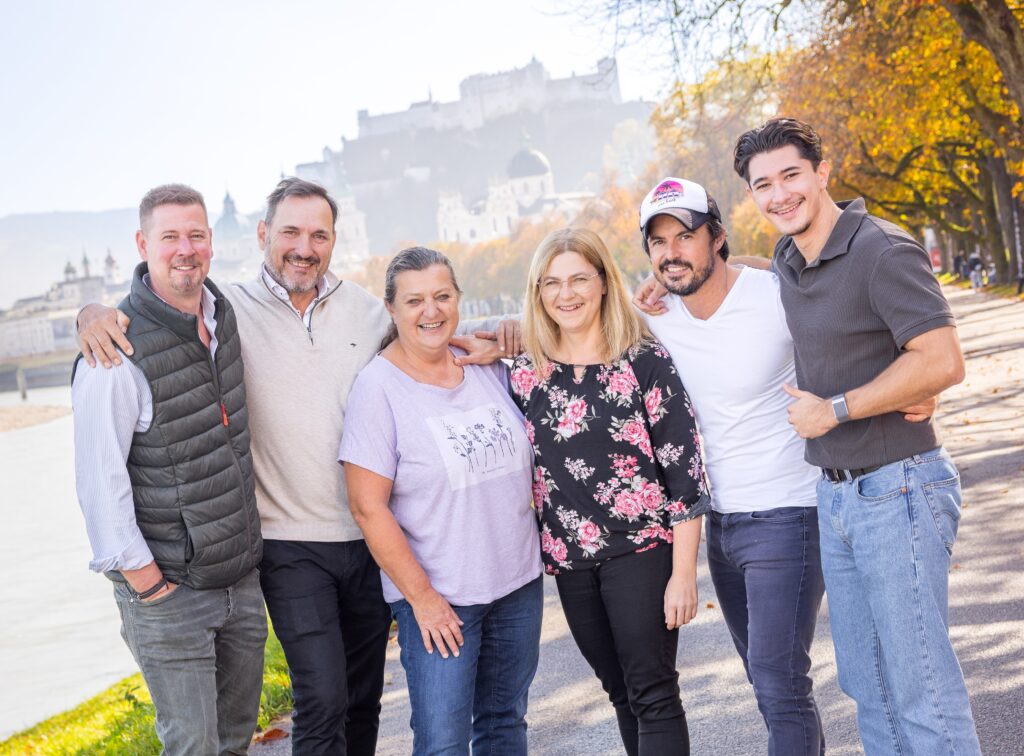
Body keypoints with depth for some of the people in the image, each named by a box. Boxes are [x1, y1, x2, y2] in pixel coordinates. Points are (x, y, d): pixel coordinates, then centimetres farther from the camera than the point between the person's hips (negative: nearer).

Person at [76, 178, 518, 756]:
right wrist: (96, 313, -22)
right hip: (292, 544, -4)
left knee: (365, 697, 16)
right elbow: (144, 315, 1)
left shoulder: (364, 307, 5)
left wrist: (473, 346, 2)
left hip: (370, 535, 4)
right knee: (322, 700, -9)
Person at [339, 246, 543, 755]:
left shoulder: (490, 366, 3)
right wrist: (421, 596, -14)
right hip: (438, 597, -5)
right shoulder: (379, 386, -12)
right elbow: (367, 506, -15)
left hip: (518, 583, 5)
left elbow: (522, 459, 21)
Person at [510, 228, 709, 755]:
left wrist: (683, 572, -13)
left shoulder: (643, 361, -8)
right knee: (621, 693, 15)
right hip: (570, 559, 4)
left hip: (643, 550, -4)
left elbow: (685, 469, -10)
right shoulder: (525, 373, 3)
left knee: (652, 693, -2)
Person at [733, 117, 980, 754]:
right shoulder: (788, 261, 10)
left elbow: (943, 363, -24)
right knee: (868, 687, 16)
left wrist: (835, 410, -16)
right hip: (836, 497, 9)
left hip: (897, 492, -8)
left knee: (922, 690, -3)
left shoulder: (883, 251, -15)